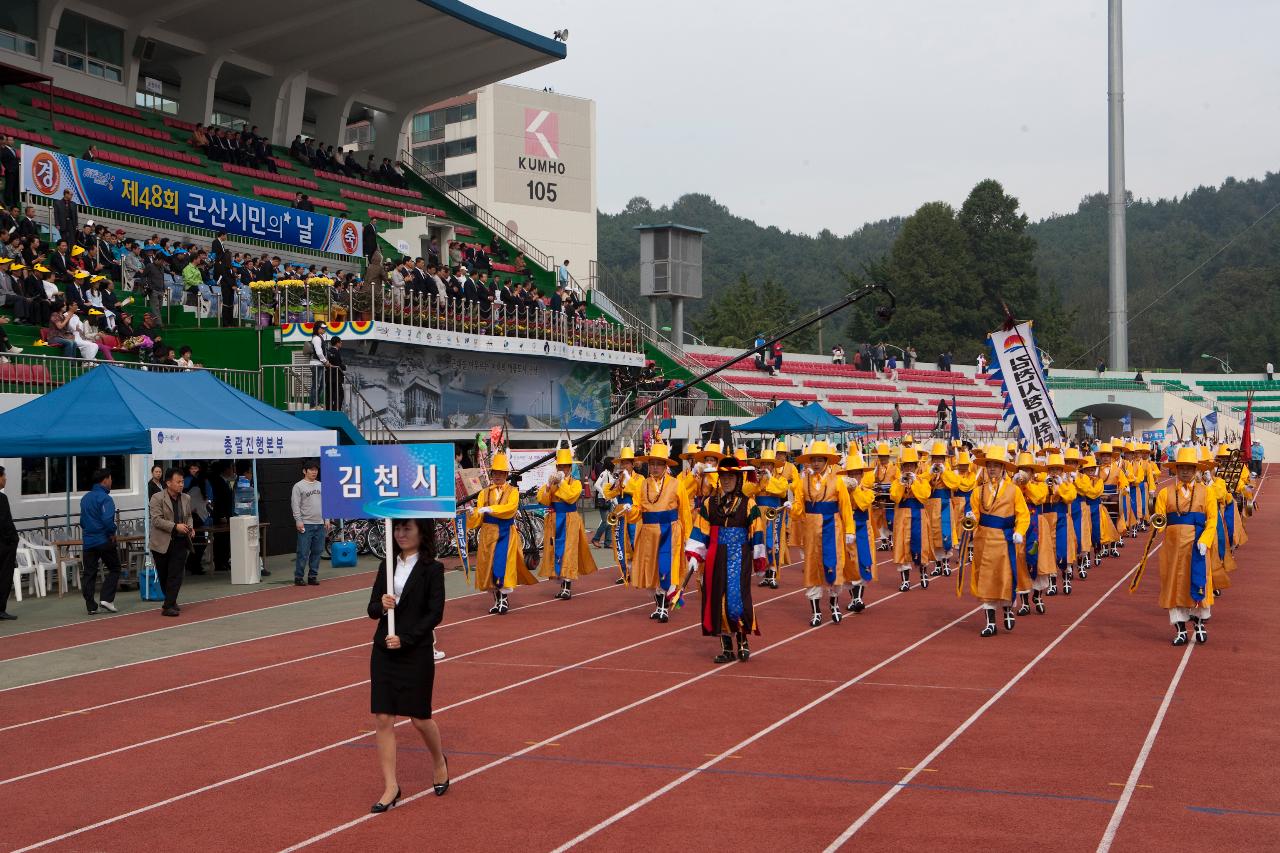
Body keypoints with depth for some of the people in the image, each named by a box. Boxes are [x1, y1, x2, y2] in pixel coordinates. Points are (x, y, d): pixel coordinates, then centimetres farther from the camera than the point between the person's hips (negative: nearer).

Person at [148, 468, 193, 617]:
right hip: (162, 543, -3)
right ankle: (171, 601, 26)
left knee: (175, 575, -5)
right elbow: (156, 520, -16)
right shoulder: (157, 498, -9)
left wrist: (189, 526, 0)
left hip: (180, 542, 3)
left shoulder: (186, 498, 8)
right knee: (163, 575, 9)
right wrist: (175, 526, -23)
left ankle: (169, 606, -3)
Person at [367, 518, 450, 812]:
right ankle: (390, 787, 6)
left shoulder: (432, 569, -5)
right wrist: (381, 606, -14)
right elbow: (372, 609, 9)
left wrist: (405, 639, -18)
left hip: (416, 652, -4)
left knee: (420, 718, 5)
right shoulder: (386, 566, 8)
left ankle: (439, 762, 34)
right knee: (382, 719, -1)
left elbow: (435, 613, -11)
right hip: (384, 651, 4)